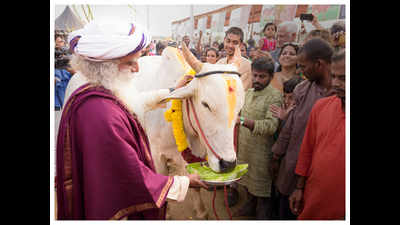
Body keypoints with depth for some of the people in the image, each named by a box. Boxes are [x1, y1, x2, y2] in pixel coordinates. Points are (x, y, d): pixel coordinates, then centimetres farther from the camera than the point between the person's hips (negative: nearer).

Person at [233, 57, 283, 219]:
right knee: (247, 181, 23)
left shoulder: (274, 97, -18)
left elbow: (271, 126, -30)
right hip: (244, 148, 7)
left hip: (261, 151, -7)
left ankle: (263, 216, 30)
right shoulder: (248, 93, 8)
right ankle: (251, 206, 46)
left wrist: (245, 121, -41)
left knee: (261, 186, 9)